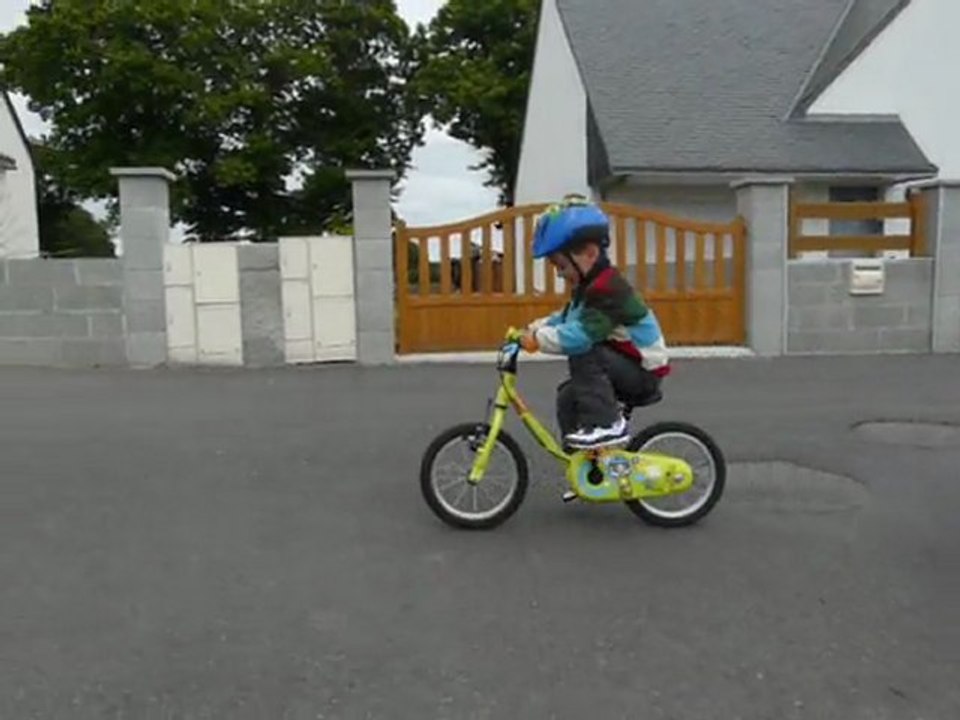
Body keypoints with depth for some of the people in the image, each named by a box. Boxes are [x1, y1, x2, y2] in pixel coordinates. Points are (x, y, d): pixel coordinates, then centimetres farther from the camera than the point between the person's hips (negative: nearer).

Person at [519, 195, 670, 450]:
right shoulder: (590, 286, 7)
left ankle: (607, 424, -20)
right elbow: (566, 318, 13)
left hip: (643, 373, -10)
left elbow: (579, 335, -37)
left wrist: (538, 339, -26)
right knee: (568, 398, 8)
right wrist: (533, 329, -1)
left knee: (583, 355, -29)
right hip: (626, 367, 10)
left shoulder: (607, 289, -26)